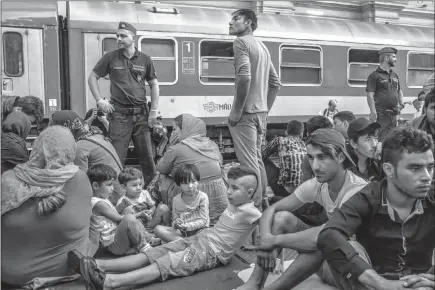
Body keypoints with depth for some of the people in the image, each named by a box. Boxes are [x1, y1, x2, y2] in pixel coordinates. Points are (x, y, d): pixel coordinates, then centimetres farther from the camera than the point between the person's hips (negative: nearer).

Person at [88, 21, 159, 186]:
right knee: (117, 157, -2)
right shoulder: (110, 58, 3)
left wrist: (154, 110, 3)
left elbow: (154, 84, 11)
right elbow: (92, 78, 9)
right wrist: (100, 100, -2)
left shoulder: (145, 60, 7)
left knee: (147, 156, 7)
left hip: (141, 113, 2)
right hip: (119, 114, -1)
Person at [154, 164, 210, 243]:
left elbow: (203, 220, -9)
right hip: (181, 231, 4)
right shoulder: (176, 200, 5)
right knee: (158, 229, -17)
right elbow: (174, 219, 9)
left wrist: (188, 226, -24)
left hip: (199, 229, -4)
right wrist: (176, 224, -17)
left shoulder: (202, 197, -6)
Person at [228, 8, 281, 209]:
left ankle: (254, 206, 1)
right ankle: (261, 203, 26)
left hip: (246, 112, -9)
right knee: (257, 158, 17)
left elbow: (244, 77, -24)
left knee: (248, 162, -4)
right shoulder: (262, 47, 18)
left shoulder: (241, 42, -8)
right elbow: (275, 83, 20)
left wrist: (236, 110, -18)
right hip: (260, 112, 9)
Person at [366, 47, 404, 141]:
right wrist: (373, 112, -21)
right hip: (381, 114, -8)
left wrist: (401, 103, 11)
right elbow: (370, 95, -14)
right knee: (380, 139, -9)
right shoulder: (374, 75, -7)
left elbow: (399, 91, 28)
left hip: (394, 114, 8)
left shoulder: (394, 75, 17)